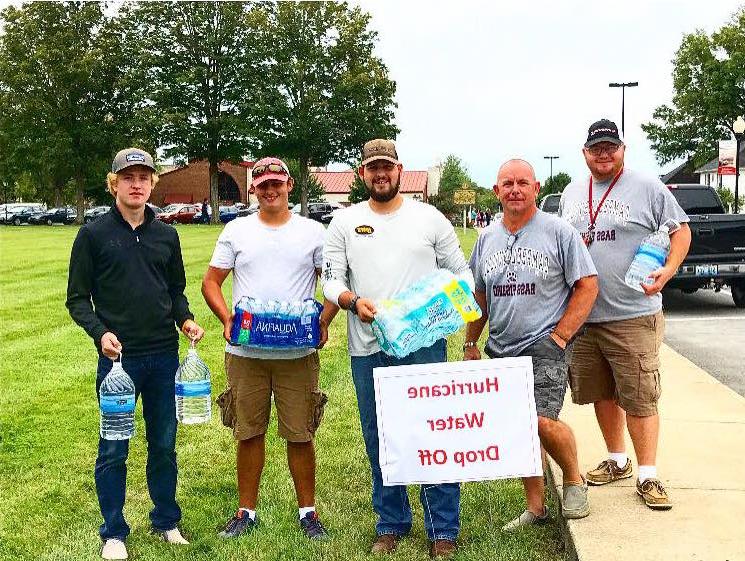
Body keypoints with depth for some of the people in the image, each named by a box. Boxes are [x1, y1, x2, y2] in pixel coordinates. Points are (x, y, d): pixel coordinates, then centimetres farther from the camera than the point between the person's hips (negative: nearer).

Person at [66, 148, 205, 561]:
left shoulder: (166, 235, 9)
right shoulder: (93, 235, -1)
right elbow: (77, 299, -1)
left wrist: (184, 319, -3)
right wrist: (100, 332, -17)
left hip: (165, 356, 3)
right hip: (118, 357, -3)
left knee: (164, 445, 13)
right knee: (114, 450, 5)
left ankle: (167, 521, 28)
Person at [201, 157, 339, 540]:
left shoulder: (313, 232, 5)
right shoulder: (236, 231, 7)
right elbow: (211, 282, 7)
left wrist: (324, 322, -8)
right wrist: (226, 319, -9)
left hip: (298, 353, -1)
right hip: (245, 353, 1)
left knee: (300, 434, 5)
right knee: (249, 434, 9)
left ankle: (307, 512, 20)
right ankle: (246, 512, 23)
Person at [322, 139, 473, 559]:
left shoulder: (429, 217, 5)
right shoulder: (345, 222, 8)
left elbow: (461, 272, 8)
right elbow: (332, 279, 5)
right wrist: (353, 301, -15)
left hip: (424, 344, -2)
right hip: (367, 349, 2)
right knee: (379, 440, 11)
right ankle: (392, 524, 27)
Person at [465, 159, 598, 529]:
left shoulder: (558, 231, -3)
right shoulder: (487, 237, 12)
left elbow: (588, 286, -4)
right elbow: (479, 296, 19)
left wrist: (560, 336, -11)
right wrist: (470, 344, 15)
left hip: (544, 346, -5)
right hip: (501, 351, 6)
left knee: (542, 421, -21)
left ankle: (574, 480, 8)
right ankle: (535, 508, 23)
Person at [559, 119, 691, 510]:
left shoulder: (648, 188, -2)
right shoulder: (571, 194, 14)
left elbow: (681, 229, -1)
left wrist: (668, 270, -17)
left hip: (632, 316, -5)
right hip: (582, 314, 5)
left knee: (639, 399, -3)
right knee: (601, 393, 15)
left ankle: (648, 476, 7)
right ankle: (617, 461, 31)